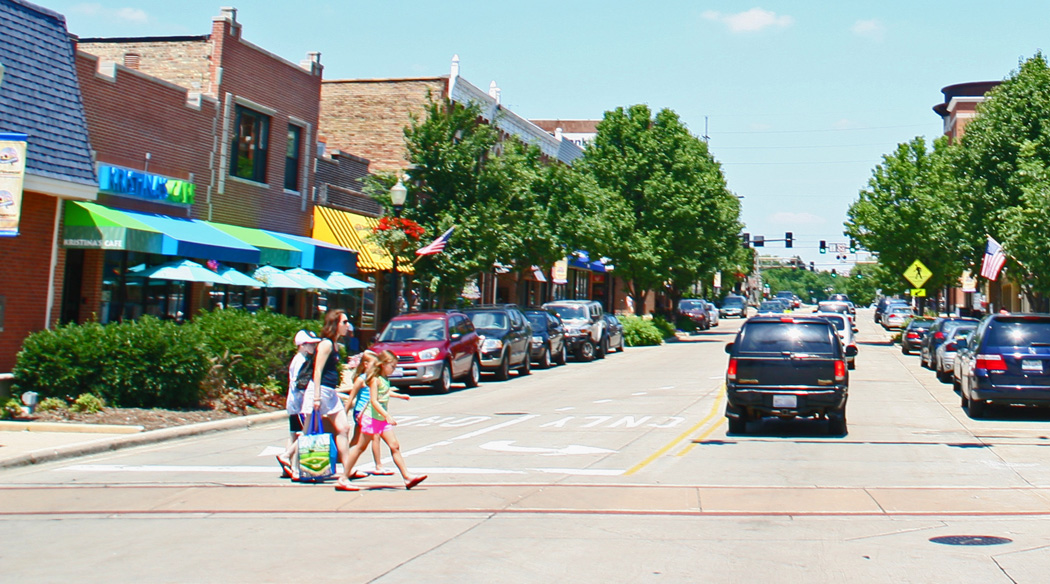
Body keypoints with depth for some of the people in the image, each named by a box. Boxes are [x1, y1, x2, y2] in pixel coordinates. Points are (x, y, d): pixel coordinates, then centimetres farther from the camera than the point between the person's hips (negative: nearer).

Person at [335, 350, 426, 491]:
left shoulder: (386, 379, 12)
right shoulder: (375, 379, -14)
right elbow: (374, 401, -23)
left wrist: (400, 396, 42)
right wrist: (387, 416, -30)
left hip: (383, 419, 8)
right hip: (372, 417, -8)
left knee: (395, 446, 2)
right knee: (360, 447, -2)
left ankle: (407, 477, 0)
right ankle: (343, 479, 5)